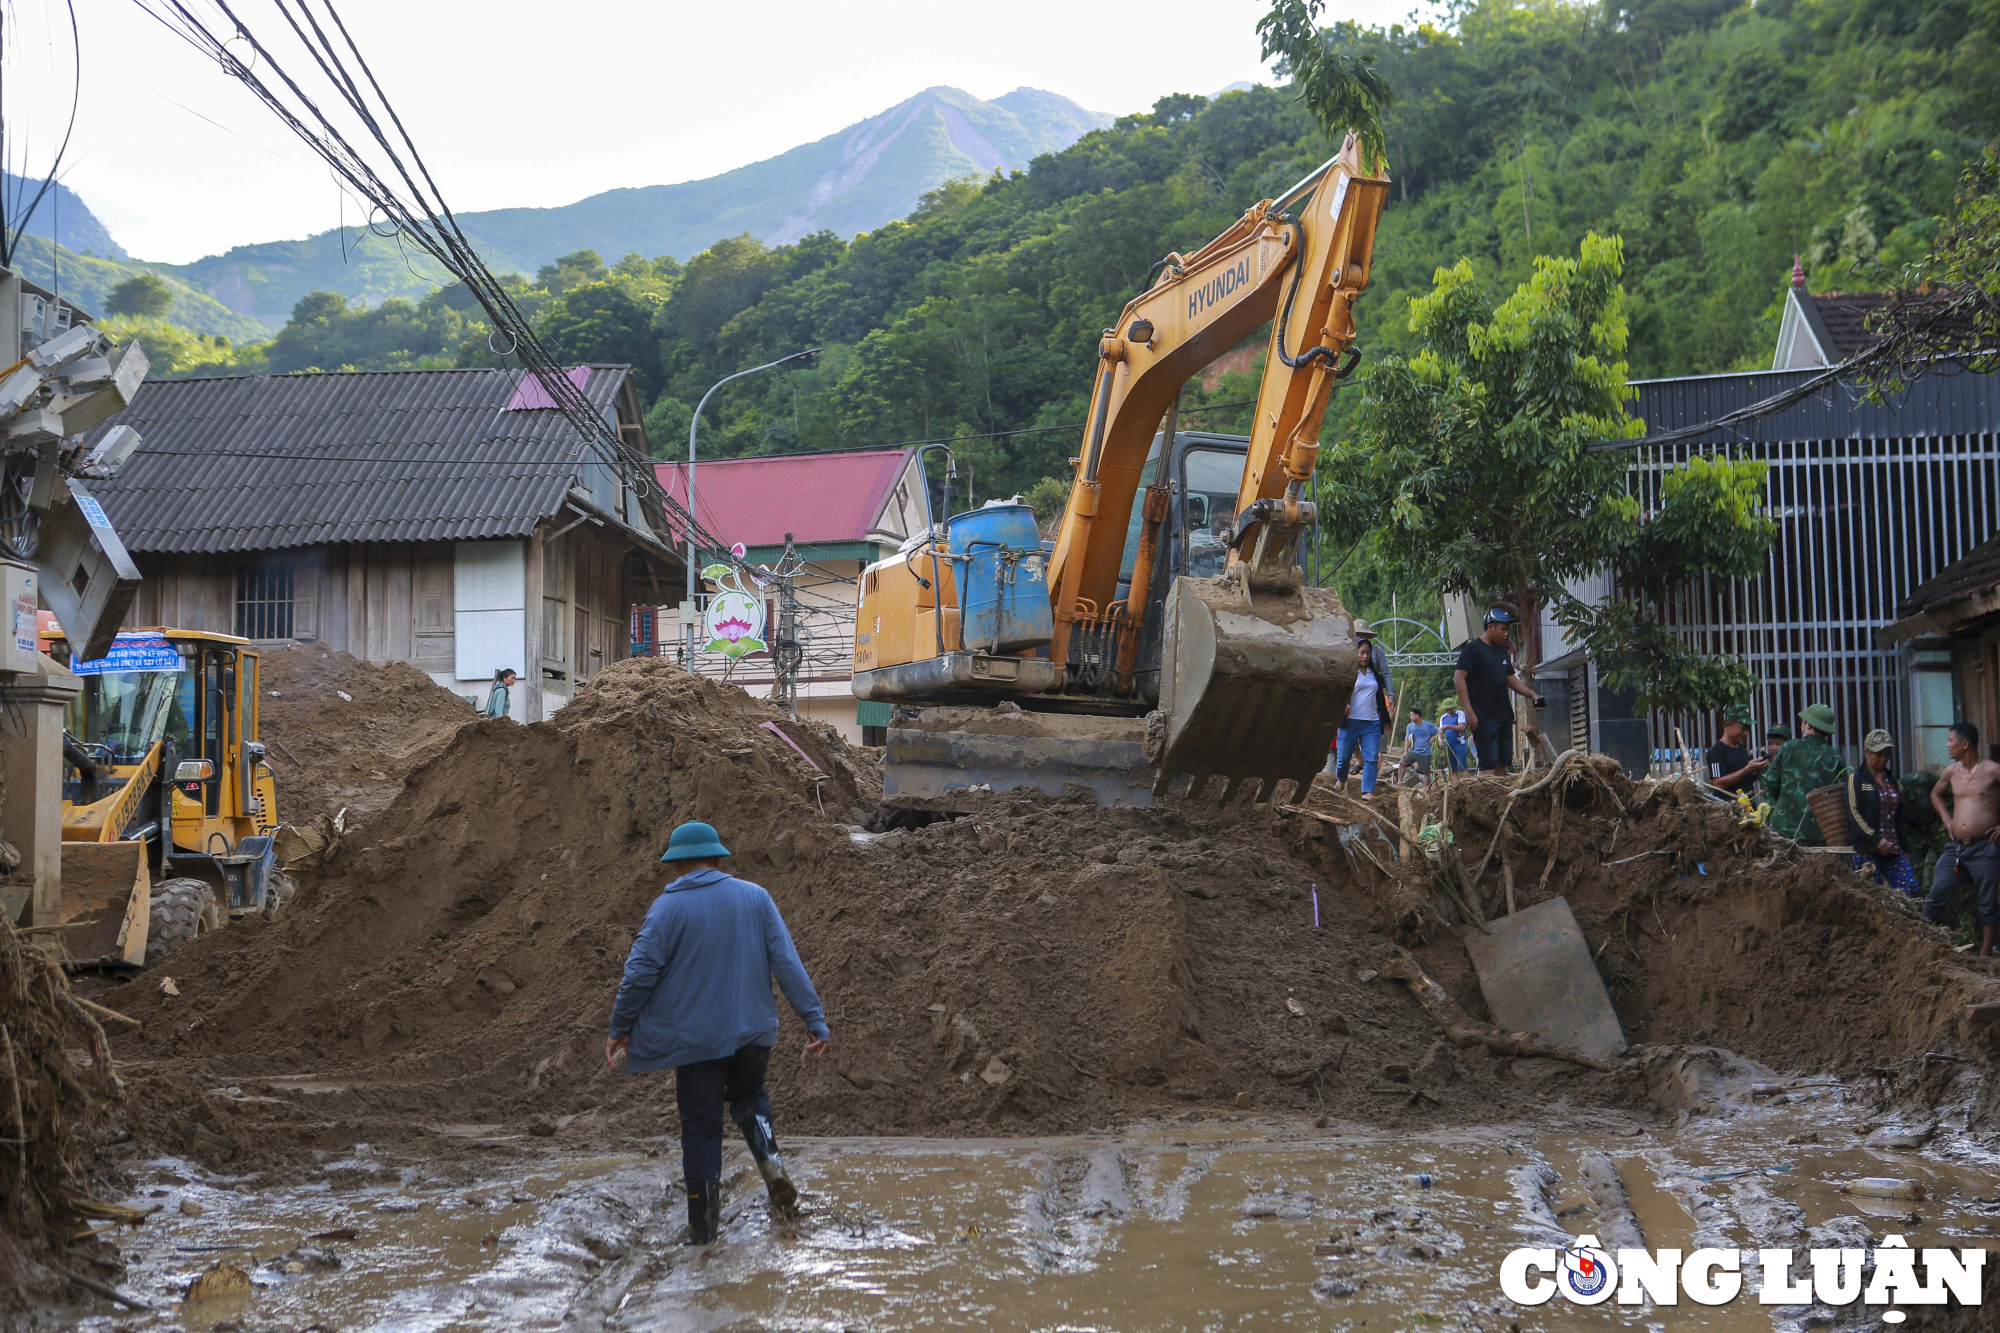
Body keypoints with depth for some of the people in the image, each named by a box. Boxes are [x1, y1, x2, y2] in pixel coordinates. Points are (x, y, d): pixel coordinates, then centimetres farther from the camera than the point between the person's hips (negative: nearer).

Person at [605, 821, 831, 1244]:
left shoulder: (668, 907, -8)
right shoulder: (754, 897, 0)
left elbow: (639, 972, -10)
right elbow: (787, 962, -3)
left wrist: (620, 1029, 3)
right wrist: (814, 1019, -1)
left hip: (695, 1039, -3)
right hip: (753, 1031, 3)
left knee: (700, 1128, 8)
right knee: (748, 1095, 28)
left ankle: (703, 1225, 13)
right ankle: (771, 1164, 3)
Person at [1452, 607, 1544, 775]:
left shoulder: (1502, 651, 17)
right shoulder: (1473, 648, -7)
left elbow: (1510, 678, 25)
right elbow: (1458, 678, -13)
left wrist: (1532, 694, 9)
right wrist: (1469, 711, -18)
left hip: (1504, 715, 8)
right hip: (1483, 717, -8)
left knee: (1504, 761, 8)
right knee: (1489, 762, -11)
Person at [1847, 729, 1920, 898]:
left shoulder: (1891, 780, 19)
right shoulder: (1856, 778, 0)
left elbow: (1898, 816, 22)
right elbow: (1854, 814, -9)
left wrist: (1903, 848, 18)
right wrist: (1876, 840, -18)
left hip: (1893, 849, 6)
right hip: (1866, 849, -6)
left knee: (1912, 890, -7)